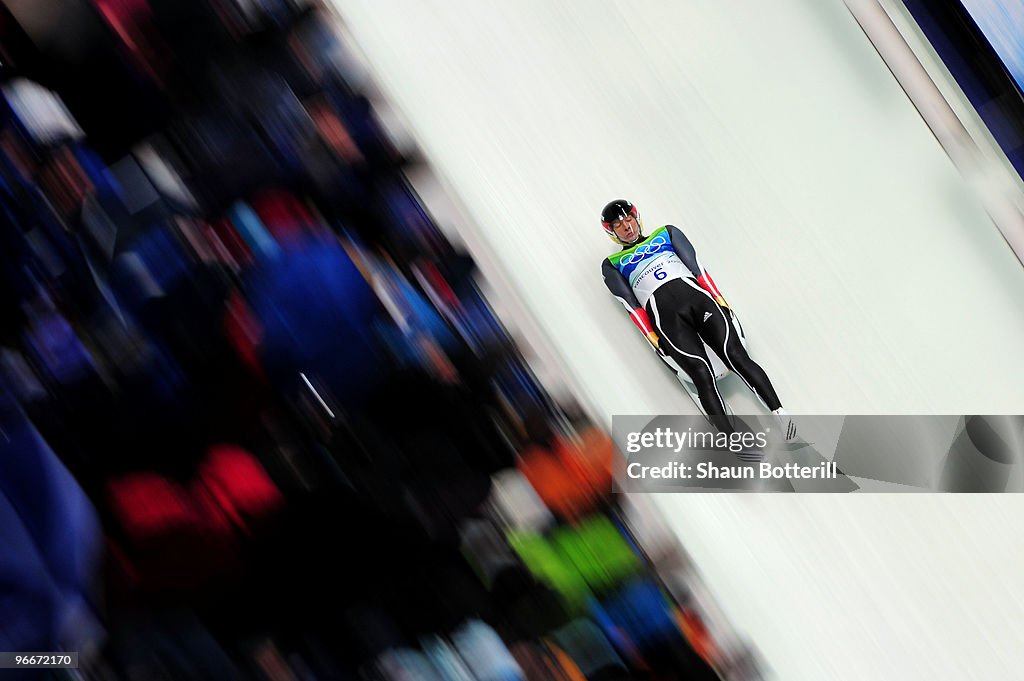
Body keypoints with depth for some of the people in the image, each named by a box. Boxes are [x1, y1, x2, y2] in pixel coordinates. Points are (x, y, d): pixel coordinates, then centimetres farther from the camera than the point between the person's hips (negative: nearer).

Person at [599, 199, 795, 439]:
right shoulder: (612, 265, 24)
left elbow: (696, 266, 18)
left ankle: (780, 414, -24)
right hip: (663, 314, -2)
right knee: (701, 373, -23)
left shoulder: (667, 233, 30)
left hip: (695, 294, 2)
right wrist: (653, 338, -5)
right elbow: (631, 305, 10)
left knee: (737, 356, -19)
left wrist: (718, 299, 2)